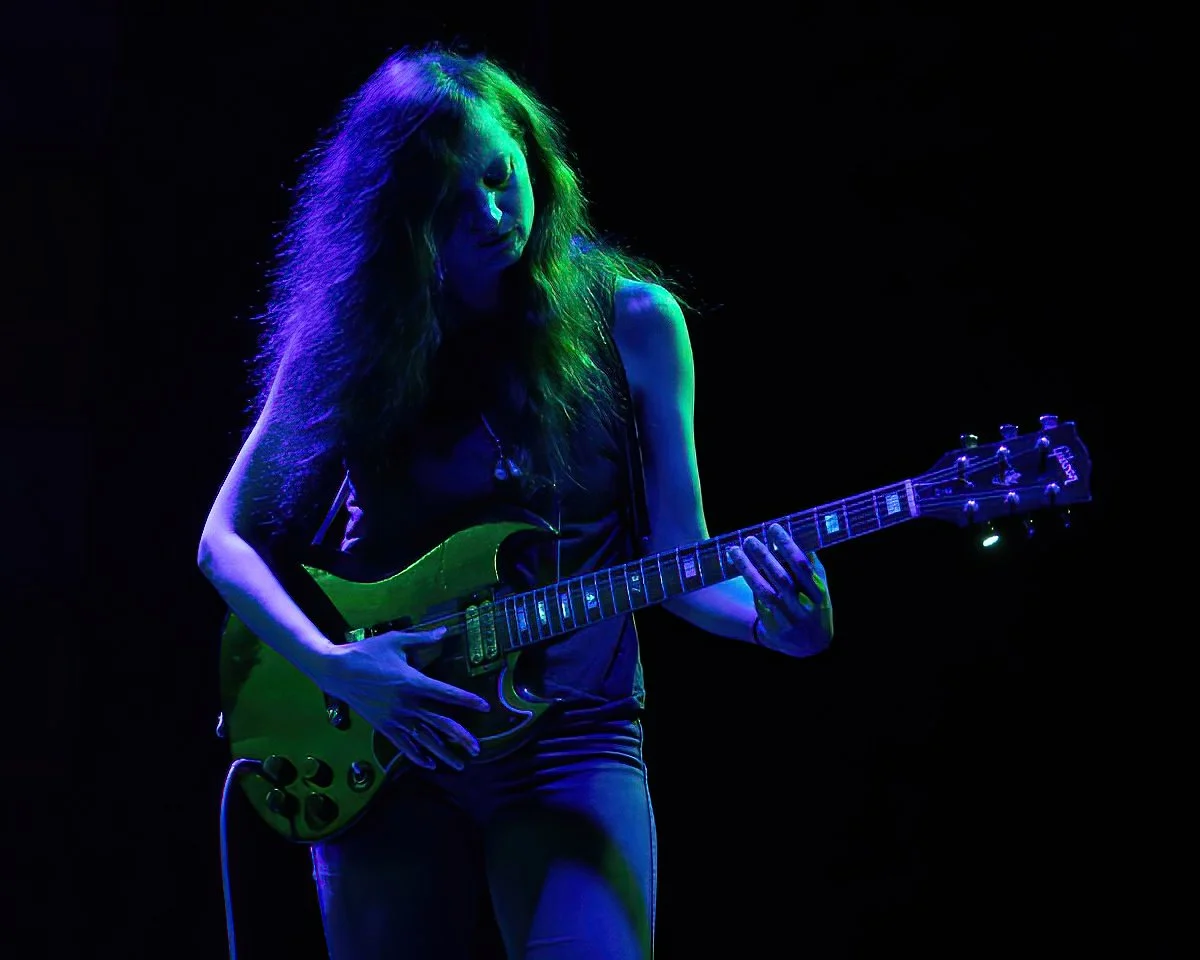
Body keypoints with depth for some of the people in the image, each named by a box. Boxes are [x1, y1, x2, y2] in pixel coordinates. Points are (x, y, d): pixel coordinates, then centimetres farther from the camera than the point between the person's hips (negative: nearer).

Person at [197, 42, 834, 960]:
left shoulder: (632, 322, 1)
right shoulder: (351, 334, 1)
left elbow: (676, 564, 2)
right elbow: (229, 539, 3)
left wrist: (768, 616, -19)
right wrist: (332, 665, -13)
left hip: (571, 739, -1)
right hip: (384, 738, 1)